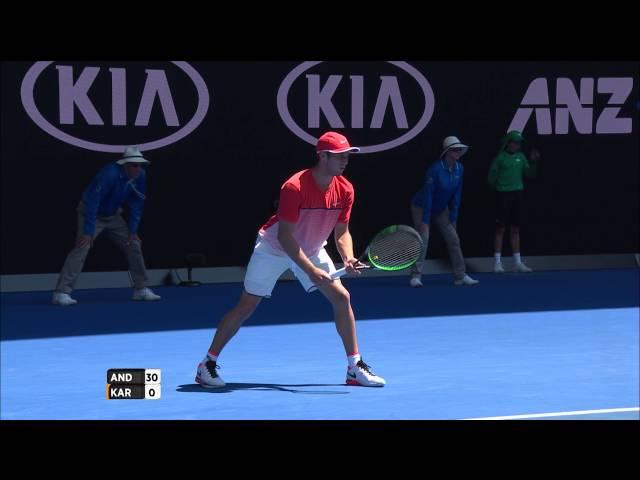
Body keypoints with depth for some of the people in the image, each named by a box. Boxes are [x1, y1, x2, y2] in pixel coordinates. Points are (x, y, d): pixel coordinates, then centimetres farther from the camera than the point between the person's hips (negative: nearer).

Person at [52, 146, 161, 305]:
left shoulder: (140, 176, -12)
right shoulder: (110, 174, -32)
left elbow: (136, 204, -2)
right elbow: (93, 202, -33)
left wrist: (133, 231, -4)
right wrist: (88, 231, -34)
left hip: (113, 215, 7)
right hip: (91, 213, -7)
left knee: (133, 245, 5)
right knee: (82, 247, -22)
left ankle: (141, 289, 17)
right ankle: (61, 292, -27)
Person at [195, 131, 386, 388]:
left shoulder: (345, 190, -12)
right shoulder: (295, 187, -31)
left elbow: (342, 232, -2)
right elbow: (285, 236, -30)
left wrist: (348, 258, -22)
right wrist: (311, 271, -34)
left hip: (312, 250, 5)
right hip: (274, 248, -5)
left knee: (341, 297, -7)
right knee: (246, 306, -5)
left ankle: (355, 367, 1)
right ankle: (207, 365, 5)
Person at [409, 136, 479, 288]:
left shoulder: (459, 169, -9)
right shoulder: (435, 169, -28)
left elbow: (456, 195, -3)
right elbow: (427, 195, -27)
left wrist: (453, 217, -6)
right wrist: (425, 221, -28)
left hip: (441, 209, 6)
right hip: (421, 207, -6)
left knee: (453, 239, 2)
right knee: (423, 238, -17)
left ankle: (460, 276, 8)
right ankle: (416, 276, -13)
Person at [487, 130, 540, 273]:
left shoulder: (521, 157, 8)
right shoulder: (500, 157, -7)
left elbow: (530, 175, 8)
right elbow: (491, 177, -4)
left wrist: (534, 161, -3)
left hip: (517, 194, 5)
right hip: (503, 194, -5)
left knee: (515, 229, 9)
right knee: (500, 229, -3)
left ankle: (518, 262, 13)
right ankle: (497, 263, 0)